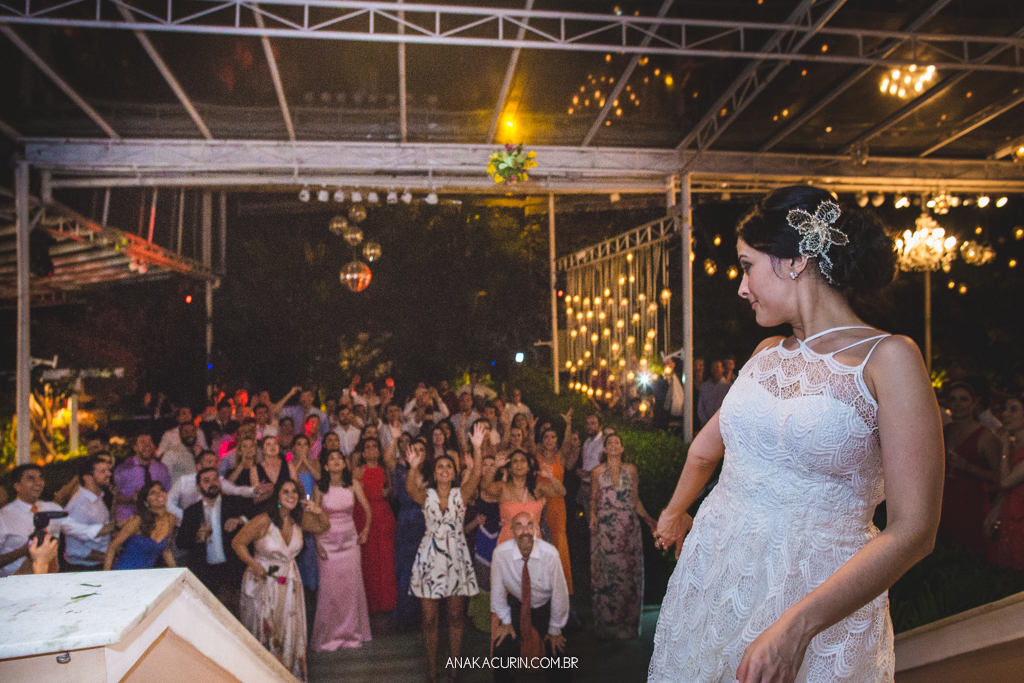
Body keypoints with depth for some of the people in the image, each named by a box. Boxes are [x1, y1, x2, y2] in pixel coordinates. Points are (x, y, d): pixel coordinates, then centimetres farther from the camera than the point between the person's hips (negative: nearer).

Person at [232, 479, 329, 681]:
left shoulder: (299, 519, -7)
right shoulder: (263, 521, -21)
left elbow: (323, 528, 6)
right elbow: (237, 543, -12)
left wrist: (319, 512, -15)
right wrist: (253, 564, -22)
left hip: (289, 582, 4)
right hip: (263, 582, -4)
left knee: (290, 631, 9)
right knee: (261, 632, 9)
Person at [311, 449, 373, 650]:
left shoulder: (353, 485, -3)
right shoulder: (320, 488, -6)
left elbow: (368, 510, 7)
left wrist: (365, 532, 7)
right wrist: (317, 544, -5)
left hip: (349, 540, 2)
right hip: (328, 541, -2)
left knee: (352, 585, 3)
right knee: (329, 587, -1)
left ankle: (351, 632, 16)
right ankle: (327, 635, 13)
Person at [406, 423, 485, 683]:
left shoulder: (460, 494, 1)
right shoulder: (426, 495, 0)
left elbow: (475, 476, -17)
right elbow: (410, 488, -22)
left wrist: (477, 449, -32)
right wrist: (413, 467, -42)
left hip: (457, 557, 1)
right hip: (430, 558, -1)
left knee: (456, 616, 9)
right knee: (429, 618, 4)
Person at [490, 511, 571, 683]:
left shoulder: (550, 554, -27)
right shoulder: (501, 553, -24)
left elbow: (559, 593, -16)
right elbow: (497, 588, -8)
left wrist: (554, 630, -6)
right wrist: (505, 620, -1)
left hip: (545, 607, -1)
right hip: (516, 605, 1)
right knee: (501, 648, -12)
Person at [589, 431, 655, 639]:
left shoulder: (631, 469, 9)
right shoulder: (598, 471, 7)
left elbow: (635, 499, 11)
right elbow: (594, 498, 10)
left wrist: (647, 518, 2)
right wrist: (593, 516, -6)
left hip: (629, 526, 1)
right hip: (605, 527, -1)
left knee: (629, 570, -1)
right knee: (606, 570, -1)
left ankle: (628, 623, 11)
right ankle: (607, 624, 9)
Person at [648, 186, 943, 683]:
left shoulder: (887, 359, -13)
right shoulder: (767, 354, 5)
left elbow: (913, 529, -18)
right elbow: (706, 447, 20)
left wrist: (798, 625, -25)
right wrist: (675, 513, 33)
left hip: (818, 598, -5)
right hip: (713, 573, 6)